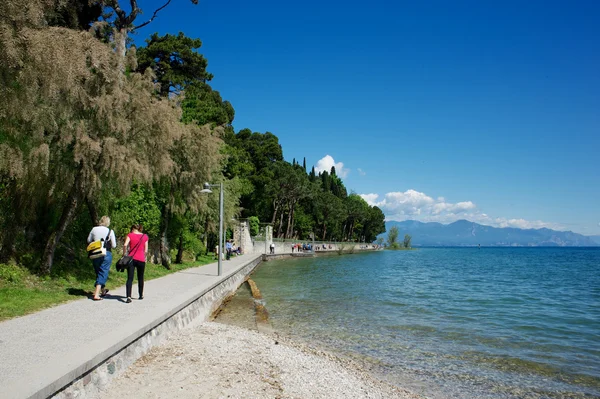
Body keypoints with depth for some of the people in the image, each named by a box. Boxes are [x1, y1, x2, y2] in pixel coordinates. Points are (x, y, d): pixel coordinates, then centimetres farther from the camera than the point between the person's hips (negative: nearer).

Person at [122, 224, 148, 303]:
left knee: (130, 278, -4)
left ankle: (128, 297, -18)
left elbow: (125, 245, -12)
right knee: (140, 278, 16)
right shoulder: (145, 236, 8)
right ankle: (141, 295, 28)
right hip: (141, 260, 1)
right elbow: (146, 251, 4)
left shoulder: (130, 235, 4)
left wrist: (124, 254, -2)